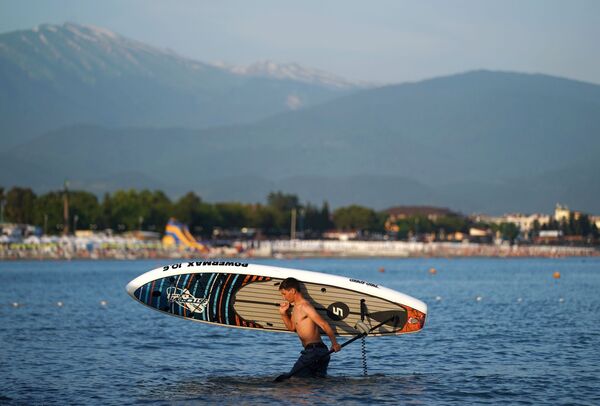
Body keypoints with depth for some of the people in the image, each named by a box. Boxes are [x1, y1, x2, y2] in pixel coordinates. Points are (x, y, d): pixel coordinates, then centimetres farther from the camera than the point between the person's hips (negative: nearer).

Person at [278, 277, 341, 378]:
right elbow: (292, 327, 31)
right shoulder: (297, 307, 18)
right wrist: (283, 314, 14)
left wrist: (334, 343, -31)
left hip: (313, 350, -10)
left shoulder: (304, 307, -12)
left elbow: (324, 324, -21)